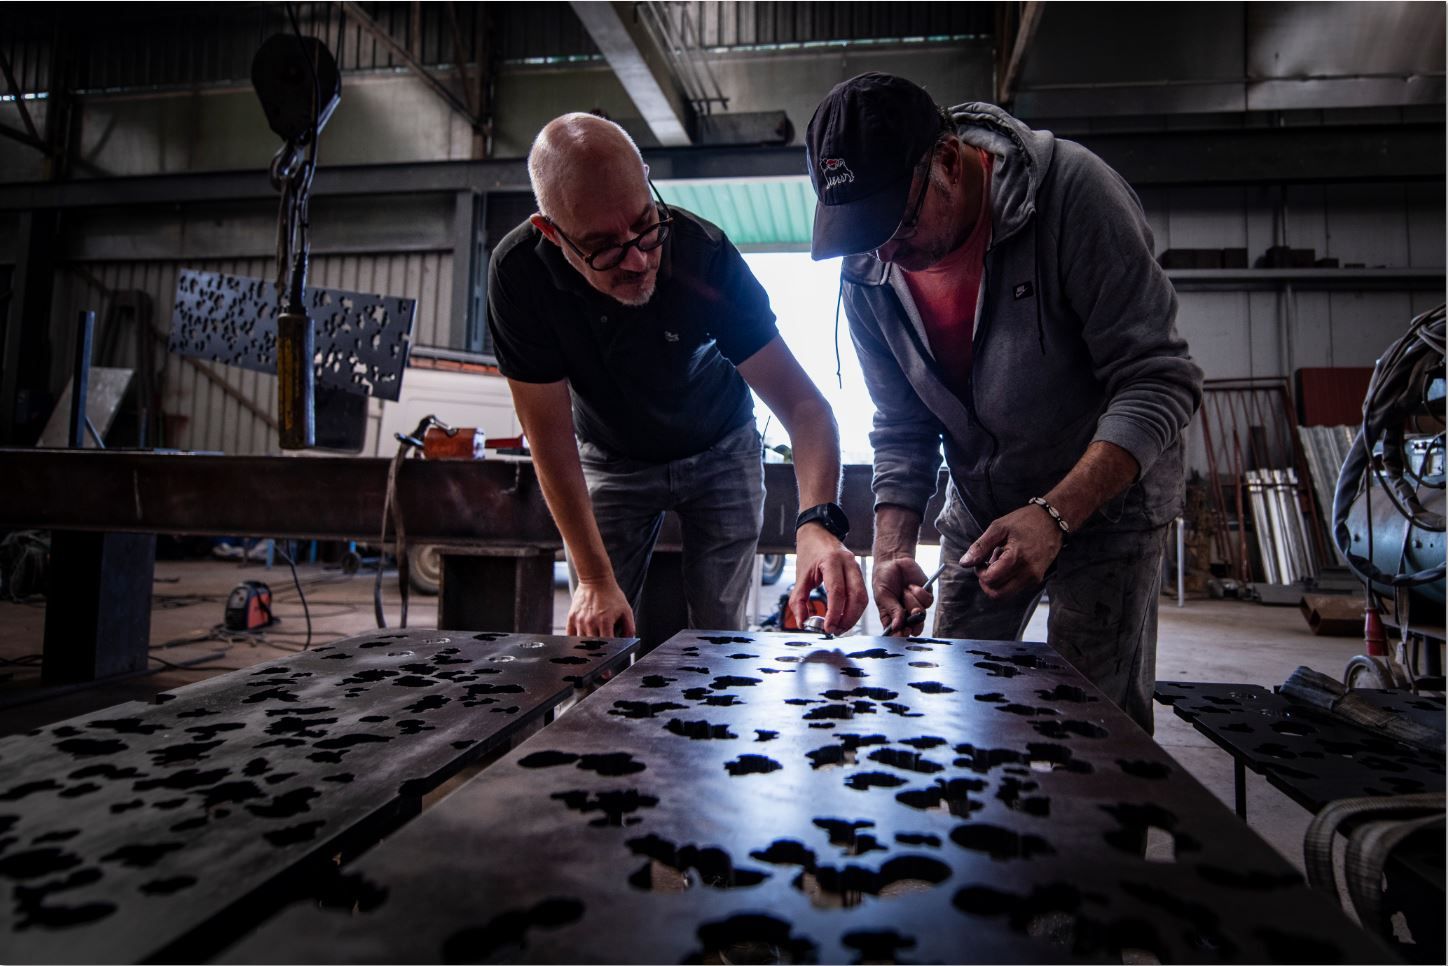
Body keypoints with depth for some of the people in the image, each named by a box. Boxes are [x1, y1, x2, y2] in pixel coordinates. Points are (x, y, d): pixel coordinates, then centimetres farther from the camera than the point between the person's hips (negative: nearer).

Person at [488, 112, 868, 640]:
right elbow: (550, 436, -21)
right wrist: (596, 580, -24)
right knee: (595, 633, -1)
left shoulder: (704, 254, -29)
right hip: (611, 459, 1)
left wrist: (818, 522, -49)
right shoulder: (518, 273, -26)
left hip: (719, 453, 0)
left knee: (720, 633, 2)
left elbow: (800, 402, -31)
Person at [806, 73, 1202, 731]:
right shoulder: (866, 271, -8)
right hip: (980, 511, 5)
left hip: (1105, 495, -4)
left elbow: (1159, 382, -23)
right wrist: (893, 548, -16)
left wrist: (1055, 514, -34)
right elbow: (902, 428, -1)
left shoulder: (1070, 190, -23)